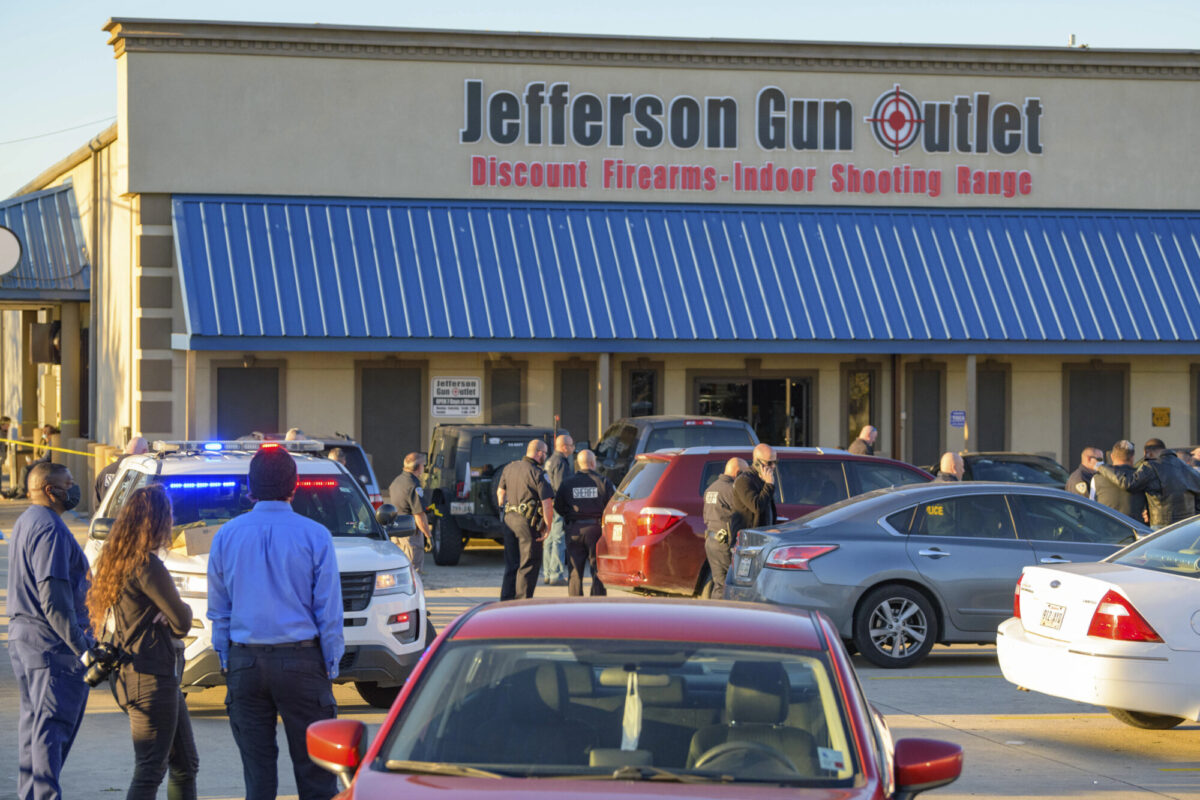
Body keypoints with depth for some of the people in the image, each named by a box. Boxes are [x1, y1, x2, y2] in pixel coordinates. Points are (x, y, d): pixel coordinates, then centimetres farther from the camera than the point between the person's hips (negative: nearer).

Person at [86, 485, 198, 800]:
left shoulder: (116, 561, 12)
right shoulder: (146, 564, -17)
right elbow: (182, 621, -14)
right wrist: (184, 609, 10)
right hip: (153, 679, -10)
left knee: (186, 765, 15)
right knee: (150, 771, -9)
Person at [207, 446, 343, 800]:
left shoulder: (227, 535, 2)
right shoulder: (314, 536, -6)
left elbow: (218, 610, 8)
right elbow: (329, 611, -4)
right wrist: (330, 665, 4)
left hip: (245, 663, 2)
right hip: (301, 660, -2)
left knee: (257, 767, 7)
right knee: (313, 766, 4)